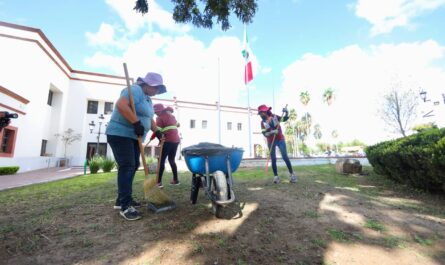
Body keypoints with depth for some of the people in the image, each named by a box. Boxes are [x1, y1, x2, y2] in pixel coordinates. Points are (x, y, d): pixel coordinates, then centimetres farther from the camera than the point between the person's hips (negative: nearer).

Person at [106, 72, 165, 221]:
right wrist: (137, 123, -29)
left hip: (134, 136, 10)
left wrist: (156, 131, 10)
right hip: (120, 134, -10)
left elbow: (149, 118, 22)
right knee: (127, 166, -13)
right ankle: (125, 206, -8)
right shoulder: (135, 90, -12)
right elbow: (121, 105, -28)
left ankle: (121, 200, 20)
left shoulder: (147, 98, 18)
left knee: (133, 166, 9)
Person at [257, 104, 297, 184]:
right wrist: (272, 132, -28)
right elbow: (264, 133, -11)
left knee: (285, 157, -4)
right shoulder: (263, 122, -2)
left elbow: (285, 119, 7)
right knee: (273, 159, 2)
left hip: (280, 139, -1)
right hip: (271, 142, 1)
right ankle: (276, 176, 11)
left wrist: (286, 112, -12)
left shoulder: (274, 116, -2)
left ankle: (292, 174, 10)